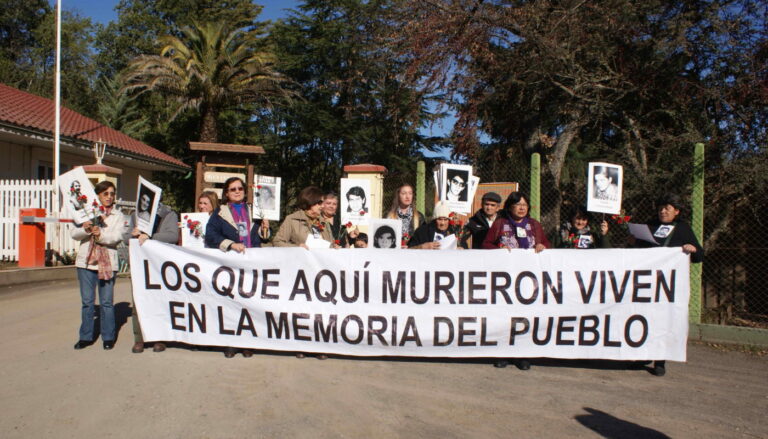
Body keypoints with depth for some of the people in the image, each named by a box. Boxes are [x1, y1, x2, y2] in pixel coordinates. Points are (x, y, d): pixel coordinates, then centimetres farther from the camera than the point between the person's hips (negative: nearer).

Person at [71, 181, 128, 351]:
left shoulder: (118, 216, 7)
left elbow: (118, 236, -8)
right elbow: (73, 233, 2)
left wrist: (101, 235, -26)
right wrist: (84, 229, -19)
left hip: (107, 263, -1)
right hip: (86, 261, 2)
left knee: (106, 302, 1)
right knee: (87, 301, 7)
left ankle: (108, 337, 12)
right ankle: (86, 336, 18)